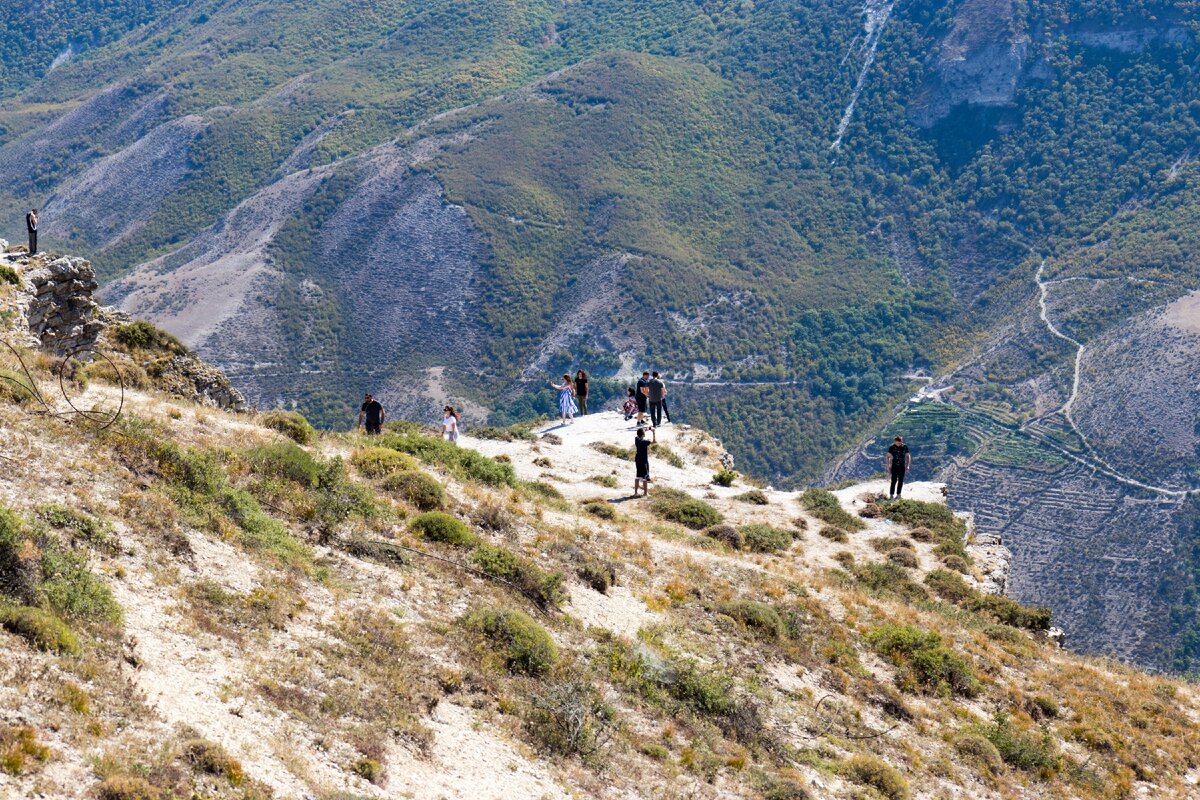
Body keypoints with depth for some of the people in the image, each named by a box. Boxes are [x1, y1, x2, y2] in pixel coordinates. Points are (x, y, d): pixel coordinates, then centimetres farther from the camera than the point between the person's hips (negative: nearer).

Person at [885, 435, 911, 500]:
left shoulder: (905, 447, -2)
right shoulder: (892, 447, -8)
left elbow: (908, 456, 8)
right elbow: (887, 457, -2)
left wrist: (907, 466, 1)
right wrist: (888, 466, -8)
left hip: (902, 467, 2)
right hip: (894, 466, -2)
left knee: (900, 481, 6)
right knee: (894, 481, -8)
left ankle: (898, 495, 17)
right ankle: (891, 495, -5)